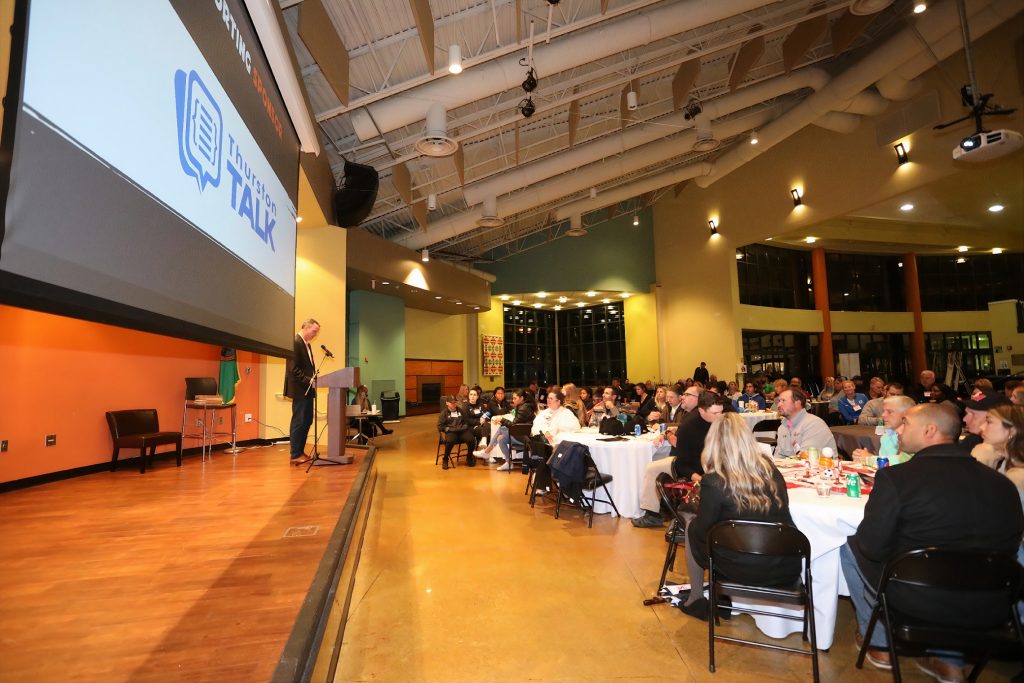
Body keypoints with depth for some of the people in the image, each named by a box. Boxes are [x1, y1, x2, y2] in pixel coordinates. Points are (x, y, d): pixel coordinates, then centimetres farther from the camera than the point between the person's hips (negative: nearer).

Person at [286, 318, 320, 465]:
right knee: (299, 422, -3)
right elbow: (293, 368, -19)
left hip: (307, 390, 10)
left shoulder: (307, 344, 17)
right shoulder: (295, 342, -13)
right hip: (300, 390, -10)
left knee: (307, 421, 12)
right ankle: (295, 455, 5)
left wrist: (314, 379, 6)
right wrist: (309, 381, -20)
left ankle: (300, 452, 21)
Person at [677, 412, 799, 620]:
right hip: (787, 567, 5)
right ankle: (723, 599, 38)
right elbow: (781, 509, 13)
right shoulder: (769, 467, -3)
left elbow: (702, 531, -8)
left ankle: (696, 599, 30)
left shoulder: (714, 482, -18)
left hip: (743, 570, -5)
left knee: (692, 527, 16)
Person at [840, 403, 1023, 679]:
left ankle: (880, 644, 28)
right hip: (988, 608, 5)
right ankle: (951, 661, 32)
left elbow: (872, 548, -16)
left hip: (916, 602, -5)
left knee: (850, 547, 17)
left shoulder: (896, 478, -22)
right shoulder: (1002, 483, -7)